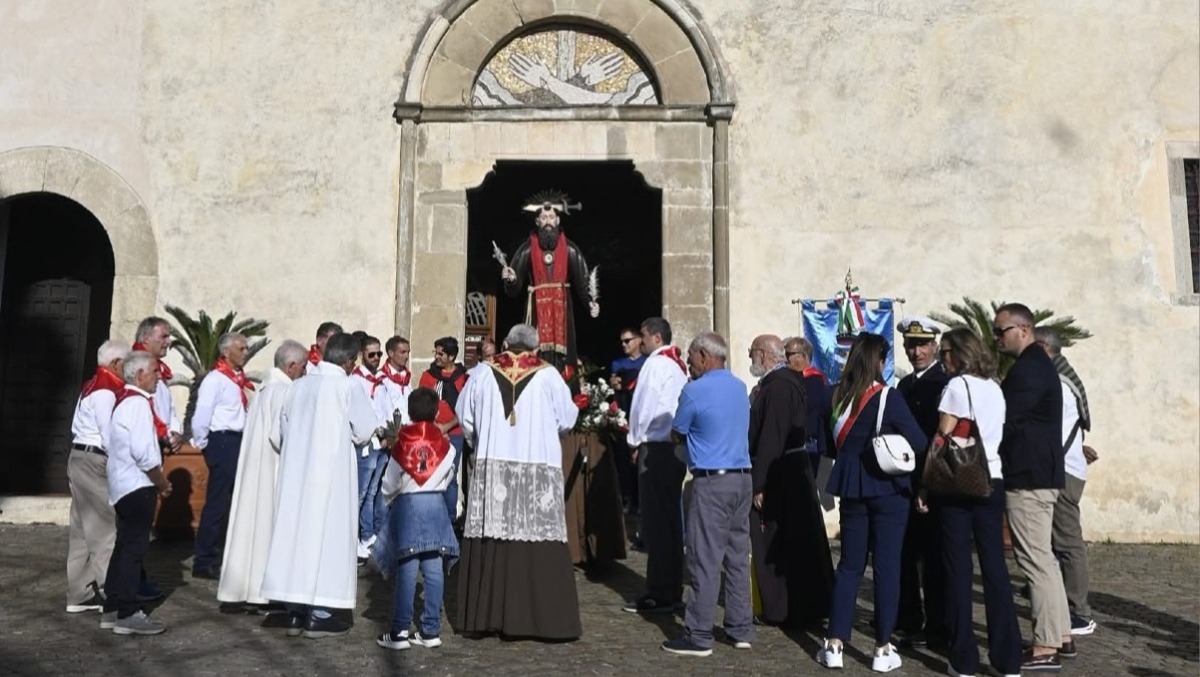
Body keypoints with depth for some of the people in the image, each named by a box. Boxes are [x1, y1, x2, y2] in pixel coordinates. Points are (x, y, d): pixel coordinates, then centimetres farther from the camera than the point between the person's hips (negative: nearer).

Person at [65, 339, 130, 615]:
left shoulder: (92, 386, 12)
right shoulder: (105, 392, -17)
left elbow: (77, 426, 14)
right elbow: (110, 436, -20)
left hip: (80, 459, 10)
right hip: (95, 463, -10)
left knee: (82, 529, 12)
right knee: (106, 527, -3)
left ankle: (79, 593, 18)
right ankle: (105, 590, 2)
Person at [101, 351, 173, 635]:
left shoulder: (125, 400, 15)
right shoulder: (138, 403, -17)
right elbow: (143, 453, -24)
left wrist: (157, 481, 15)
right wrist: (162, 483, -11)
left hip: (124, 485, 10)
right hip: (138, 486, -10)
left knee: (125, 546, 16)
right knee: (134, 548, -6)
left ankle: (112, 609, 23)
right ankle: (128, 613, -2)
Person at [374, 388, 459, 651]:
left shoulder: (403, 443, -4)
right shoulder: (445, 444, 1)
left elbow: (390, 483, 2)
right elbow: (447, 477, 9)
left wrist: (390, 501, 21)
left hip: (407, 503, -2)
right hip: (436, 503, 2)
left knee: (407, 570, -1)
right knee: (434, 569, 3)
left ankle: (400, 631, 1)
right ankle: (431, 630, 6)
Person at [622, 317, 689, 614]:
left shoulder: (655, 364, -11)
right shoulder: (679, 365, 13)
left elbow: (644, 406, -13)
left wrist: (635, 441, 1)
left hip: (656, 448, -8)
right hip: (677, 446, 8)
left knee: (656, 522, -5)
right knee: (672, 519, 12)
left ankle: (658, 595, -1)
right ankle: (673, 590, 20)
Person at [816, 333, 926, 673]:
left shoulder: (837, 397, 0)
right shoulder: (887, 398, -12)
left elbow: (830, 443, 9)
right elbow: (919, 442, -12)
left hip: (852, 488, 4)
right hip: (888, 488, -4)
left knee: (849, 564, 11)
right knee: (887, 566, 4)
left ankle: (834, 644, 12)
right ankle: (883, 649, 9)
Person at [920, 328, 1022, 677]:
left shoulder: (957, 385, -7)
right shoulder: (995, 388, 12)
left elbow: (941, 441, -10)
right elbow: (998, 436, 12)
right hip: (992, 481, 5)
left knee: (958, 567, 1)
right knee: (995, 565, 6)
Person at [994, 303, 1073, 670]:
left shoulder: (1028, 368, -16)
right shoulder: (1036, 363, 17)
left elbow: (1005, 421, -19)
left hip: (1028, 476, -11)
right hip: (1037, 473, 11)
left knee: (1036, 560, -6)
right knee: (1043, 558, 15)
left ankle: (1045, 648, -1)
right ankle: (1060, 637, 21)